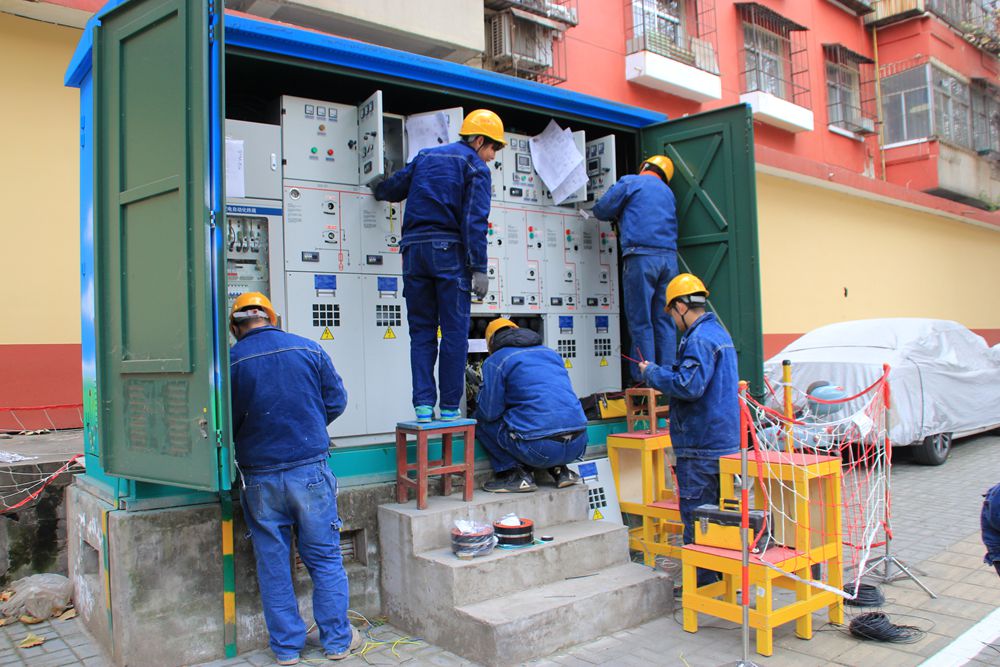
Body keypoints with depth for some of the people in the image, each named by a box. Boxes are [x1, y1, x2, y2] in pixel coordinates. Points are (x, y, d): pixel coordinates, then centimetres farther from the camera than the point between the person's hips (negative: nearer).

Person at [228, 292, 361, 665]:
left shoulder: (230, 362, -6)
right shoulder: (309, 349, -2)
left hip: (259, 477, 0)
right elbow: (336, 402, 4)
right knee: (325, 557, 11)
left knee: (272, 564, 12)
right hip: (310, 469, 0)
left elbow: (227, 425, 0)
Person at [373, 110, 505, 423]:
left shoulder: (425, 156, 21)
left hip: (414, 249, 5)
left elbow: (392, 188, 27)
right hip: (449, 251, -5)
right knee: (454, 332, 0)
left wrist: (379, 192, 51)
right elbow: (474, 221, -8)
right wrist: (479, 268, -11)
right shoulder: (476, 167, 3)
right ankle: (449, 407, 2)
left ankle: (423, 405, 3)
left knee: (421, 331, 8)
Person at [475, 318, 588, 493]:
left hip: (540, 448, -6)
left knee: (483, 423, 14)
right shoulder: (551, 352, 22)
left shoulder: (495, 361, 2)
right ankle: (559, 470, 19)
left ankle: (515, 474, 5)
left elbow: (490, 412, 1)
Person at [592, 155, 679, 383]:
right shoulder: (668, 192, 25)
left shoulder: (630, 182, 8)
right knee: (664, 319, 7)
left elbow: (601, 210, 7)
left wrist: (619, 216, 28)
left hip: (641, 255, -5)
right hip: (669, 255, 6)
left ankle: (645, 379, -6)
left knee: (640, 320, -5)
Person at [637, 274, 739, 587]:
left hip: (701, 444, -10)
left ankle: (702, 581, 6)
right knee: (716, 513, 18)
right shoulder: (719, 333, 15)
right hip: (724, 440, 10)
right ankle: (720, 575, 29)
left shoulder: (699, 338, -17)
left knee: (696, 515, -2)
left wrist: (653, 373, -13)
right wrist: (665, 372, 19)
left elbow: (689, 386, -26)